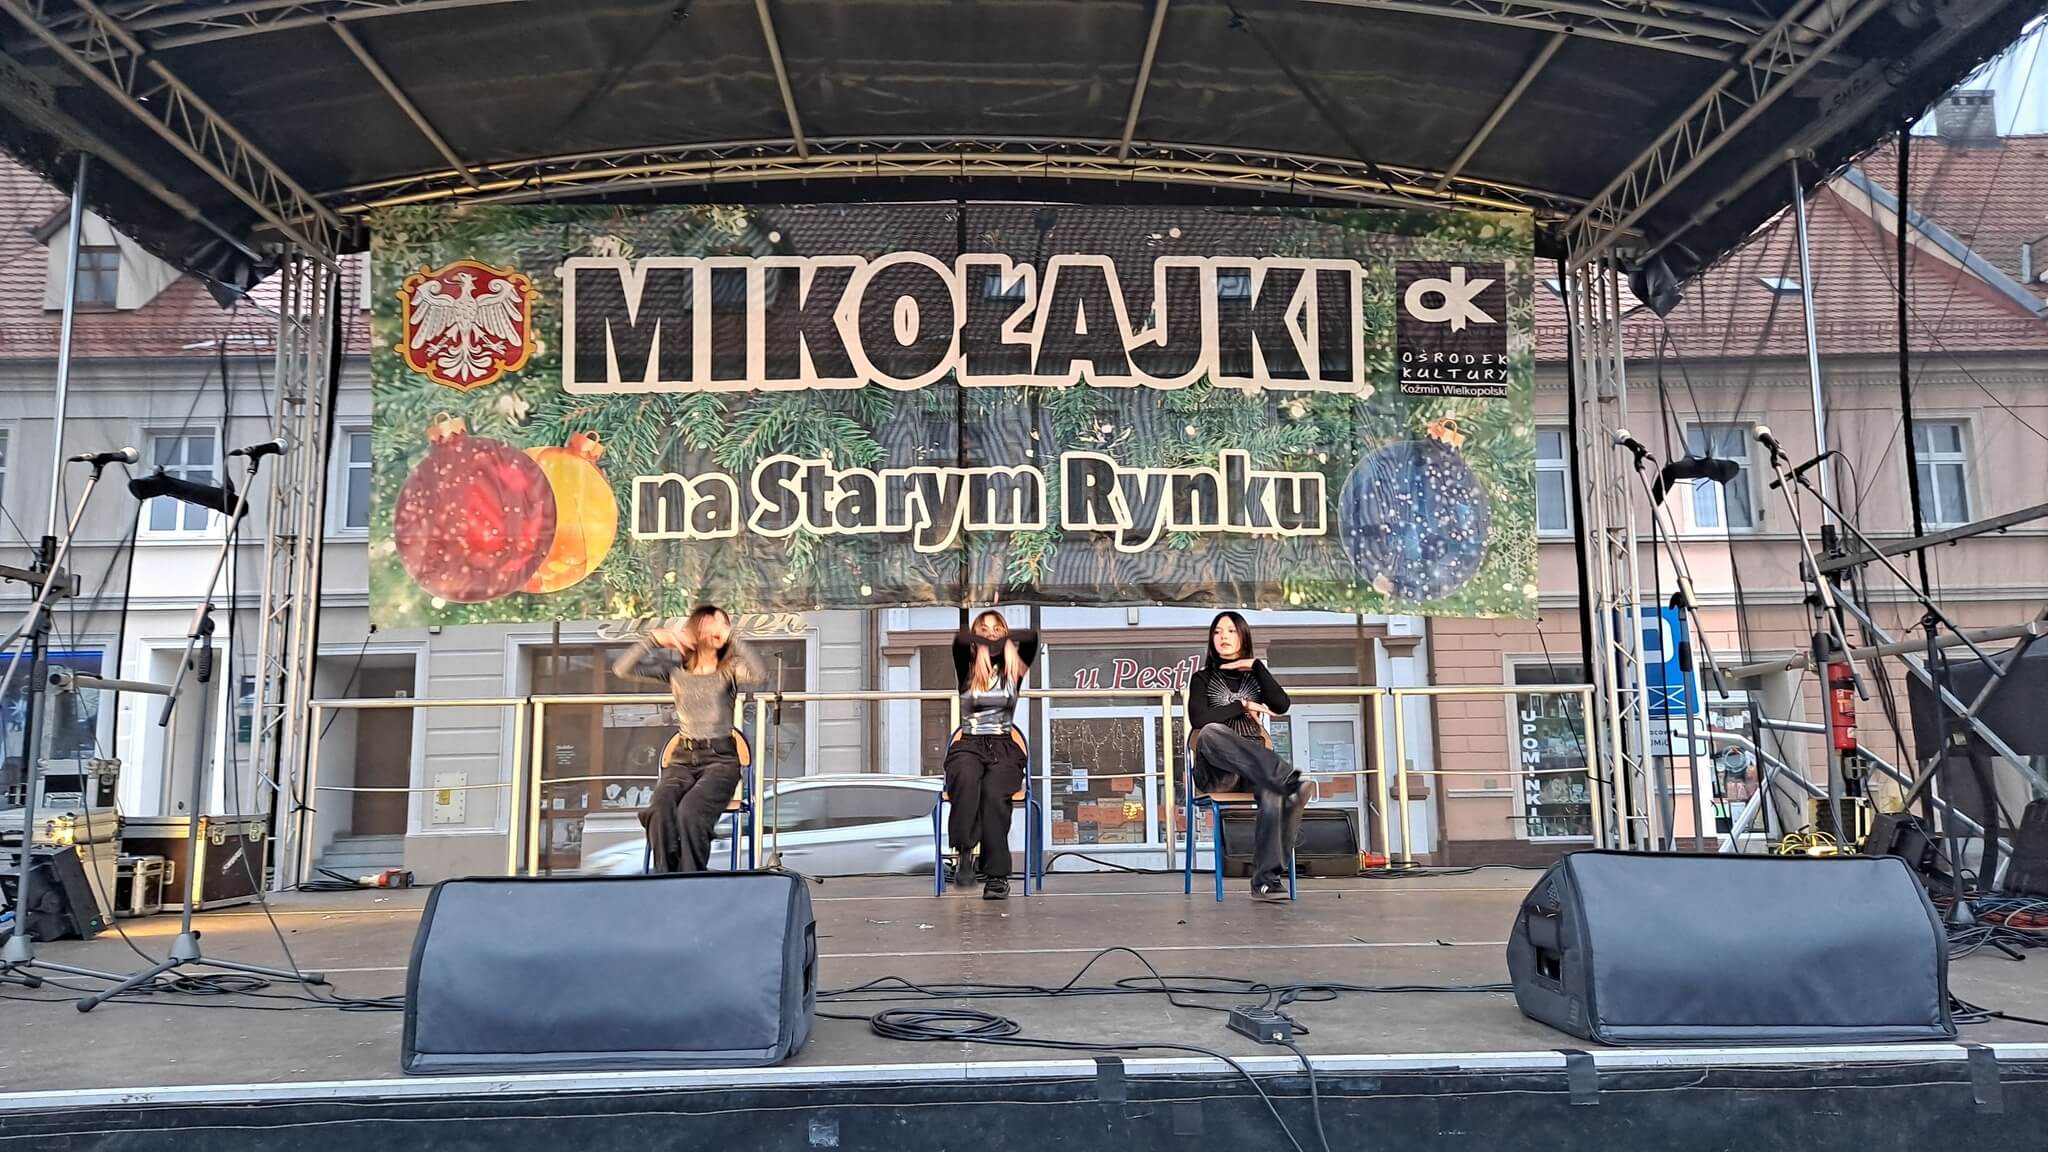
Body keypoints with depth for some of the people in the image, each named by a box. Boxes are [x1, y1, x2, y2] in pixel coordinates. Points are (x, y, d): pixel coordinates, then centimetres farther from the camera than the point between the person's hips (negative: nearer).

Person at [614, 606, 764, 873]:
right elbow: (622, 670, 0)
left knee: (689, 811, -32)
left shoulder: (730, 669, 5)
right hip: (683, 757, 2)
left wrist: (731, 637, -21)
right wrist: (655, 638, -10)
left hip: (720, 758, -2)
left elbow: (756, 676, -18)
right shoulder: (675, 668, 10)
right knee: (659, 810, -30)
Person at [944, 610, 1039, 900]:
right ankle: (964, 852, -38)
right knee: (967, 778, -37)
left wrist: (1002, 641, 4)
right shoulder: (968, 669, 11)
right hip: (968, 746, 0)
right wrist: (982, 642, 2)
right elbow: (959, 640, -11)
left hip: (1004, 749, 0)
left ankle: (997, 875, -34)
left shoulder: (1013, 670, 12)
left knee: (993, 790, -33)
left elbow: (1031, 637, -7)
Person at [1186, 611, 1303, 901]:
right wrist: (1242, 706, -5)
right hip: (1216, 768, -1)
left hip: (1254, 767, 1)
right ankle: (1287, 778, -46)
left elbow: (1281, 705, -1)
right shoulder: (1203, 678, 13)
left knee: (1274, 790, -37)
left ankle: (1266, 877, -38)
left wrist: (1256, 665, -2)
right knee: (1210, 732, -38)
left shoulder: (1255, 677, 20)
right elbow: (1198, 719, -6)